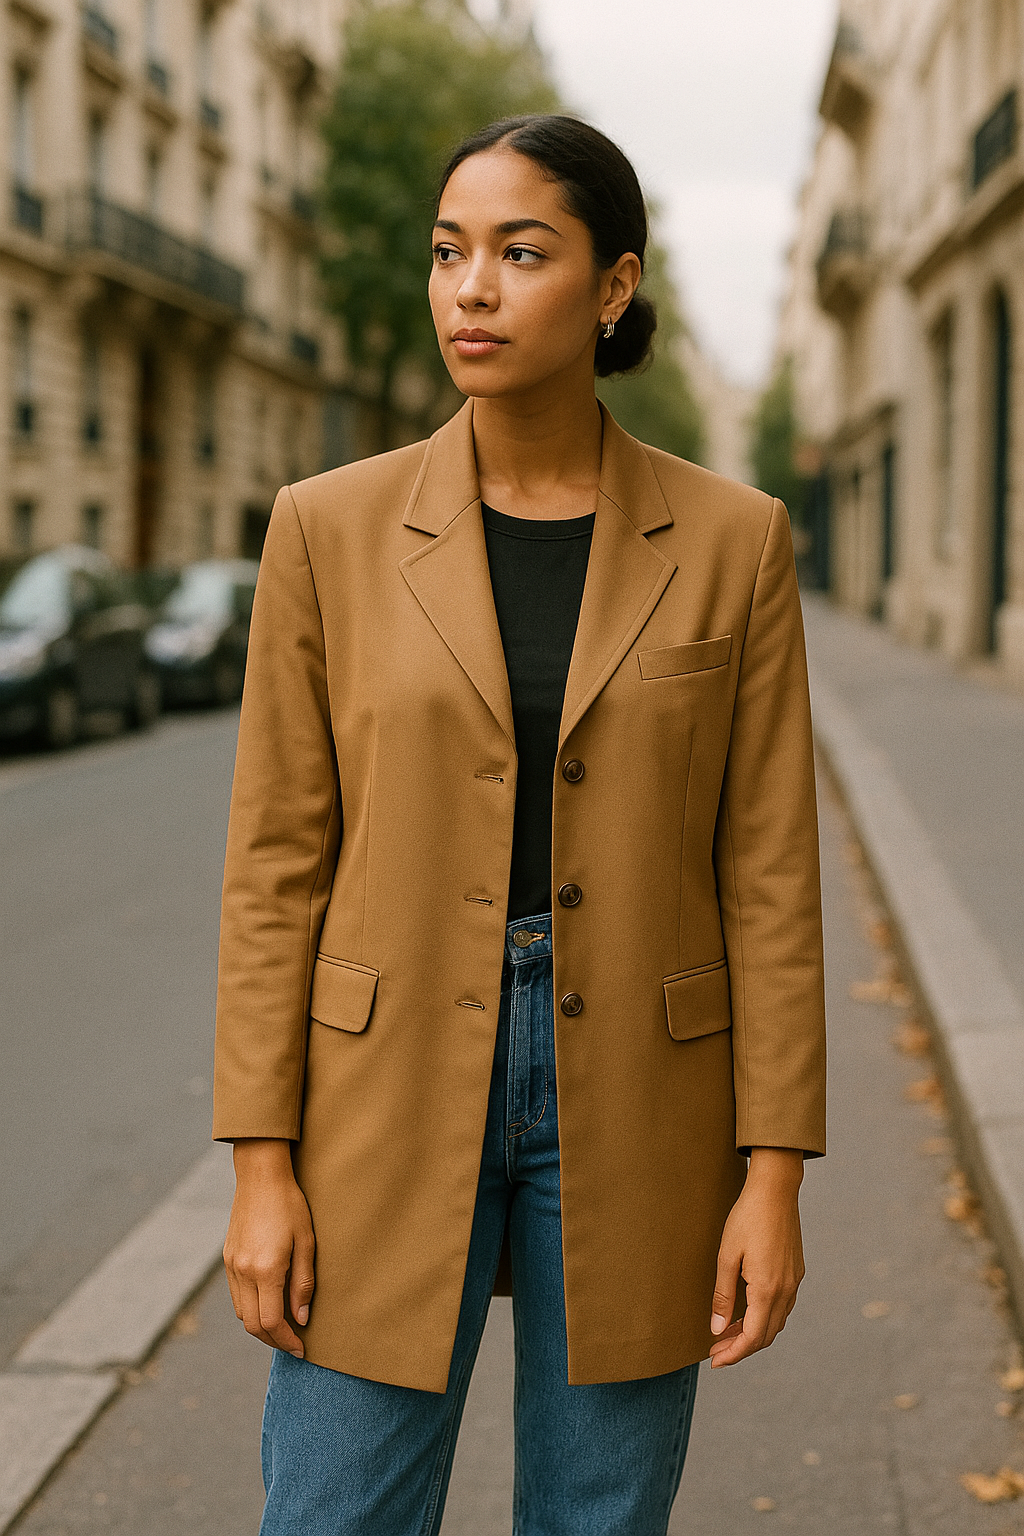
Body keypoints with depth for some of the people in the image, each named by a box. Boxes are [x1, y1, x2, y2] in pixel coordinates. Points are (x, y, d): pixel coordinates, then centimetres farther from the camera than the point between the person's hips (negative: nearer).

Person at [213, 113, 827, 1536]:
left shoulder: (731, 538, -2)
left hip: (633, 1098, 1)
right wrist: (262, 1167, -6)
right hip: (396, 1087, 0)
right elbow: (279, 862, -2)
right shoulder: (332, 528, -3)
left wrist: (772, 1176, -5)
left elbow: (767, 867, -2)